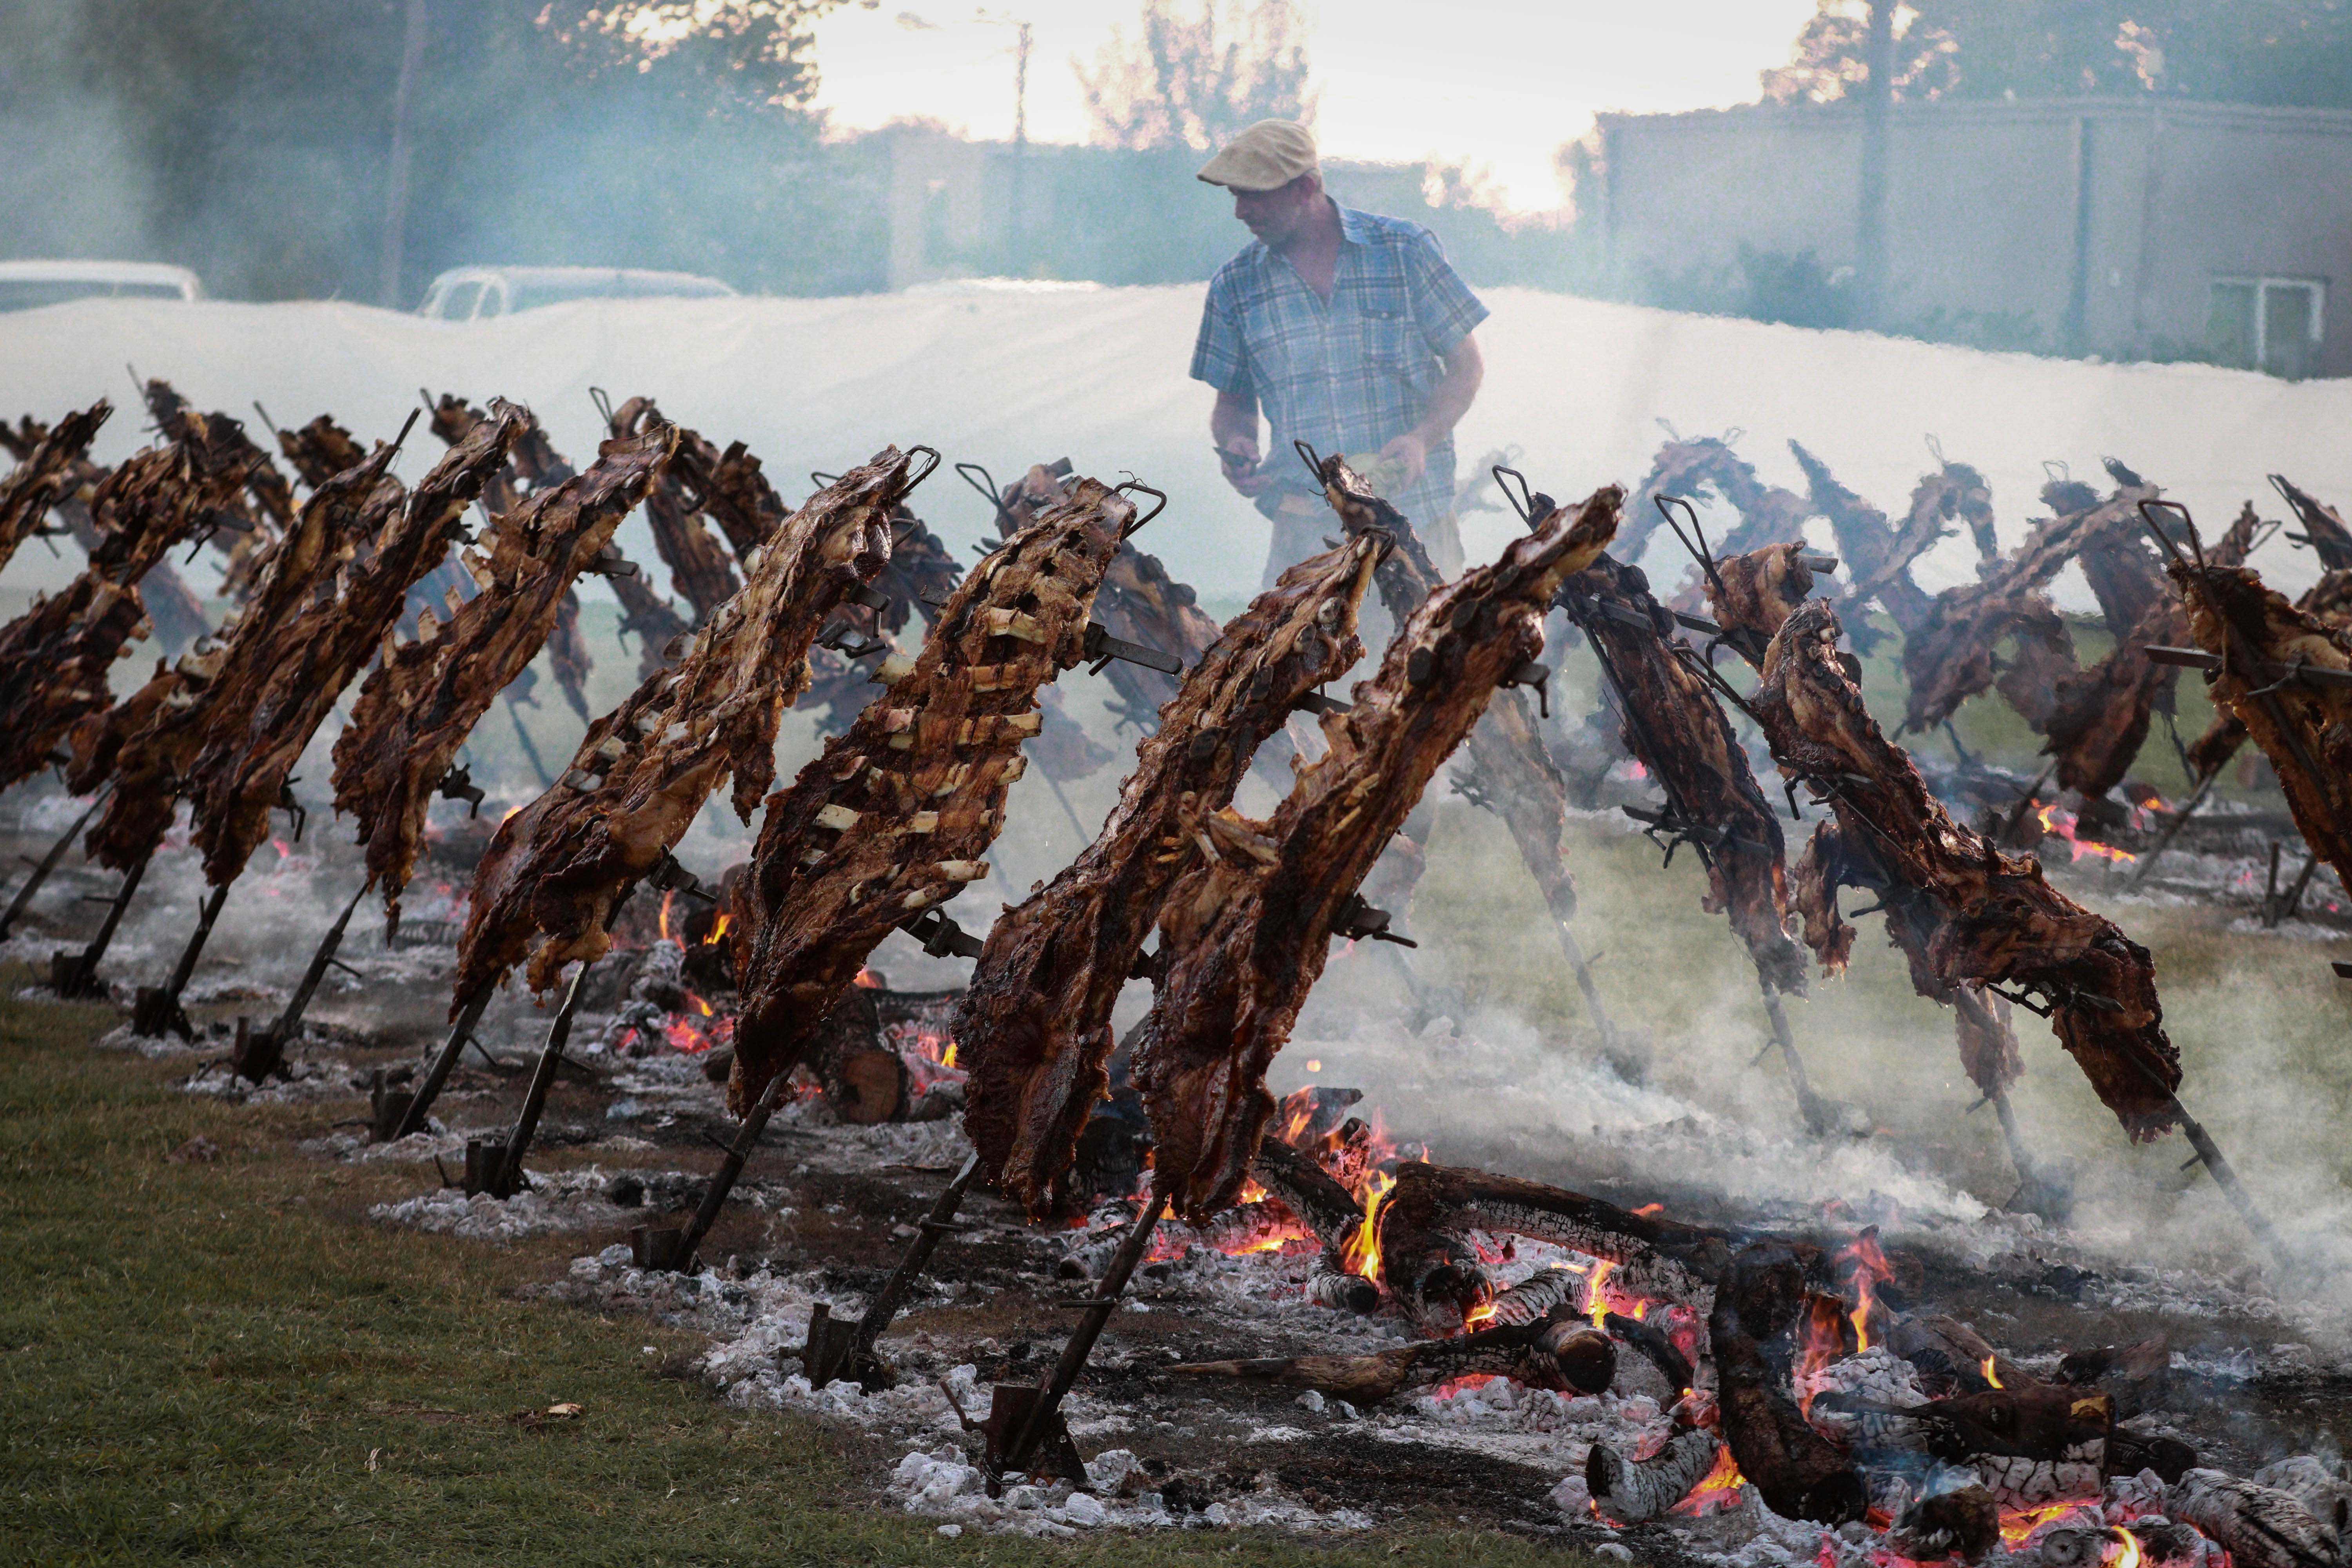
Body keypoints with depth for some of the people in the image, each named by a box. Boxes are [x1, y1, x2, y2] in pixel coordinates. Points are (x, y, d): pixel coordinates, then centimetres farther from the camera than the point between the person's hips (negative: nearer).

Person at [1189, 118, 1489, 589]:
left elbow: (1466, 365, 5)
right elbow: (1234, 402, 18)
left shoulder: (1406, 250, 2)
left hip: (1414, 513, -1)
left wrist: (1421, 441, -12)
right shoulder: (1235, 286, 8)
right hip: (1306, 527, 1)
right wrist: (1235, 447, -5)